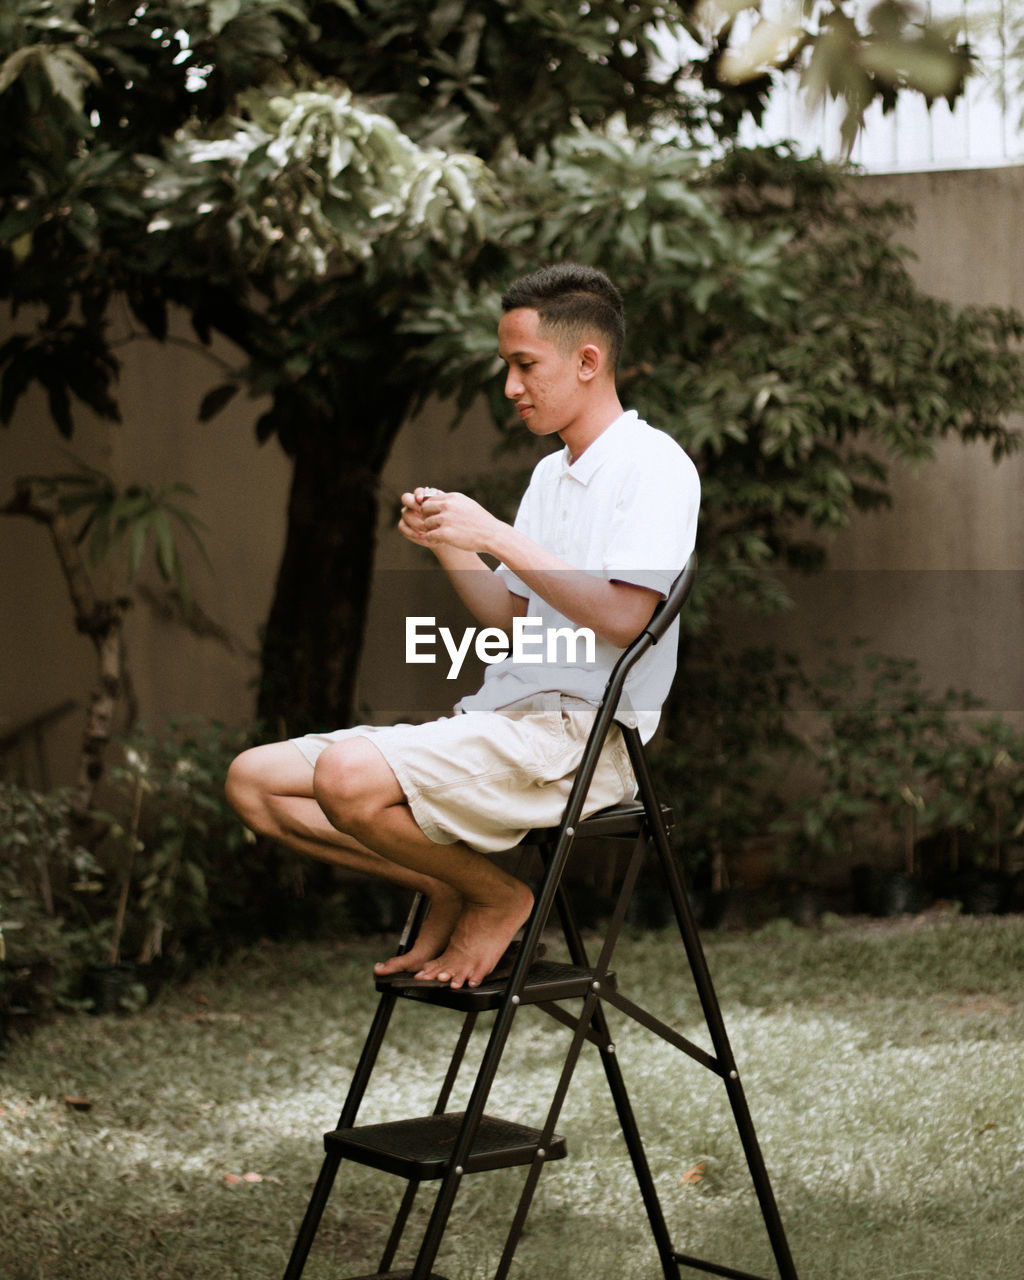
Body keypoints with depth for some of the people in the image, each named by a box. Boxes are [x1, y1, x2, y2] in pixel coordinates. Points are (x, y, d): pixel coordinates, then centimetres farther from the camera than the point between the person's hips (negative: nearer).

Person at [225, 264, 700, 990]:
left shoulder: (654, 463, -6)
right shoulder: (550, 473, 22)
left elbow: (622, 617, -19)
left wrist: (495, 536, -17)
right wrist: (447, 545, 5)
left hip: (580, 737, -9)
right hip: (503, 716, 9)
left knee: (349, 778, -32)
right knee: (254, 780, -1)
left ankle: (498, 898, -7)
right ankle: (449, 890, 3)